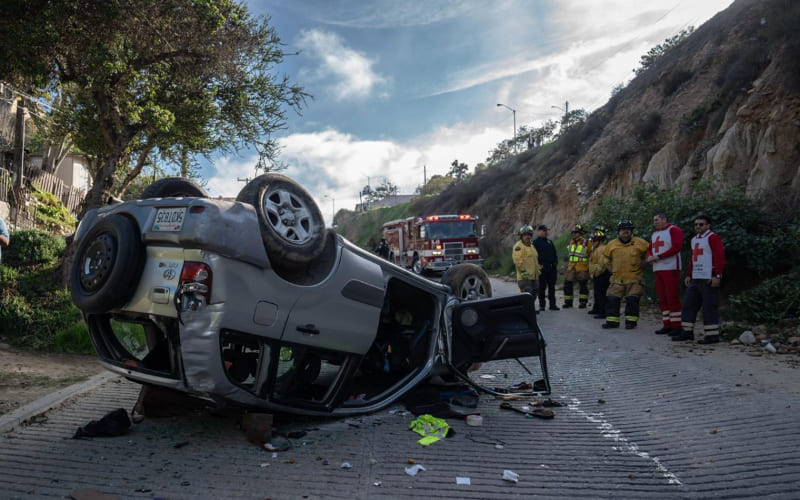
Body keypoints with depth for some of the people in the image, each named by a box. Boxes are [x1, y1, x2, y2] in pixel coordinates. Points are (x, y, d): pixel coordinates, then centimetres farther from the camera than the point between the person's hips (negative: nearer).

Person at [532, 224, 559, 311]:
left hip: (552, 267, 5)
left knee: (552, 287, 8)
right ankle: (541, 305, 8)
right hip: (543, 267, -5)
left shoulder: (549, 241, 15)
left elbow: (554, 252, 18)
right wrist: (539, 265, -14)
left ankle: (552, 304, 14)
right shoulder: (536, 242, -3)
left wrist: (556, 263, 8)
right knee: (542, 287, 1)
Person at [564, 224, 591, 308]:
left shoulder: (586, 243, -4)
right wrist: (567, 264, 19)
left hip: (582, 268, -5)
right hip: (571, 267, 5)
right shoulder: (570, 243, 11)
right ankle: (568, 302, 9)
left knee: (583, 285, 1)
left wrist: (589, 266, -2)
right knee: (567, 284, 1)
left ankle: (583, 302, 10)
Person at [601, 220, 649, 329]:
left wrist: (642, 265, 4)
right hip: (617, 278, 2)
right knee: (611, 299, -3)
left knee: (632, 300, -5)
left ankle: (631, 321, 8)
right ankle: (612, 321, 5)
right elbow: (607, 258, 20)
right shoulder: (611, 244, 4)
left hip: (634, 279, -2)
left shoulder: (639, 243, -2)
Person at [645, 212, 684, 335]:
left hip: (670, 268, -8)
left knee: (672, 297, -8)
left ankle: (676, 326, -4)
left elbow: (677, 247, -15)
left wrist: (658, 256, -17)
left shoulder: (674, 230, -4)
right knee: (662, 298, 9)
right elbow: (650, 248, 25)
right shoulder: (654, 234, 22)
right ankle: (667, 325, 14)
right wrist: (650, 257, 1)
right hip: (657, 269, 8)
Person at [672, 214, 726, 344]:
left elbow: (720, 257, -15)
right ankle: (687, 332, 16)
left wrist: (717, 276, -20)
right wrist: (688, 275, 21)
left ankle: (712, 335, -1)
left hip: (709, 280, -9)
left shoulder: (713, 238, -7)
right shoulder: (694, 240, 20)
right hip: (695, 279, 9)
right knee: (689, 305, 9)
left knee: (709, 307, -6)